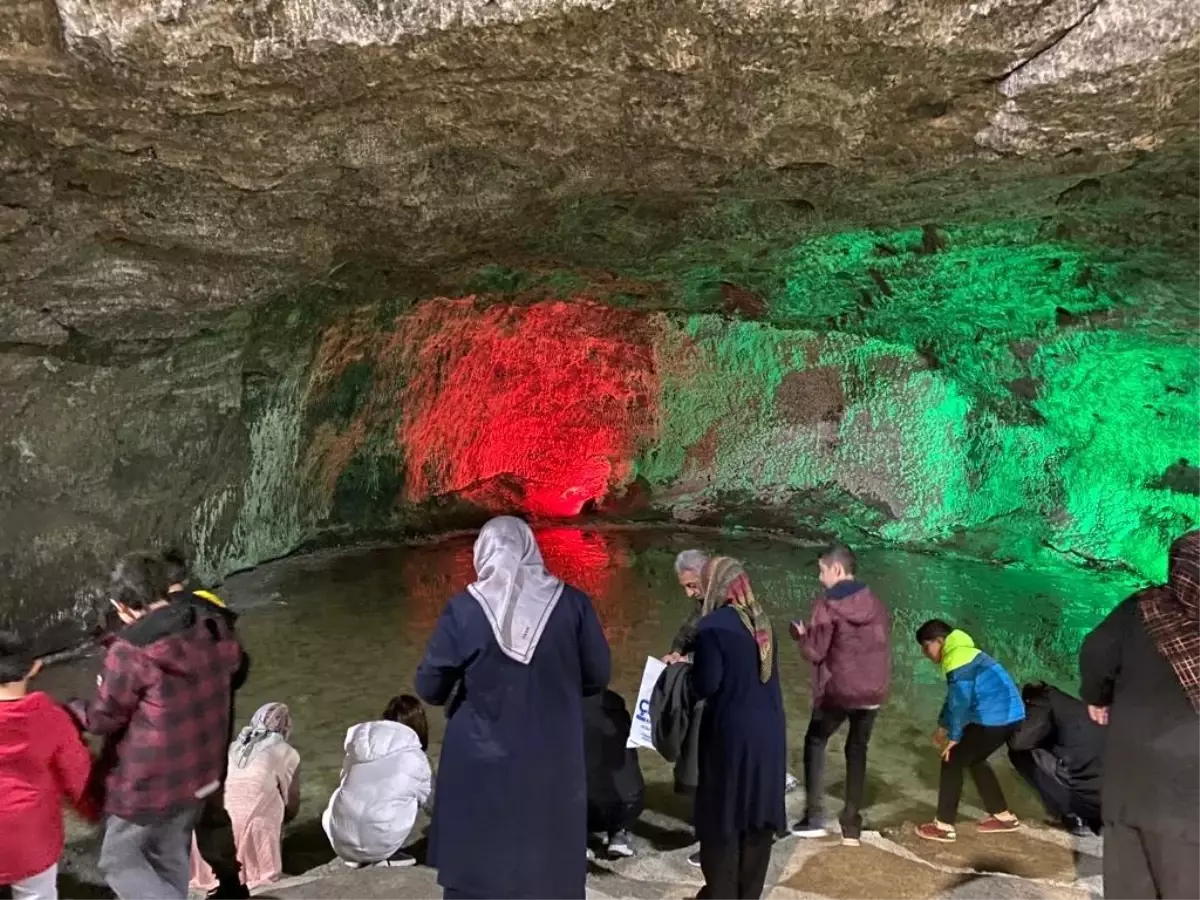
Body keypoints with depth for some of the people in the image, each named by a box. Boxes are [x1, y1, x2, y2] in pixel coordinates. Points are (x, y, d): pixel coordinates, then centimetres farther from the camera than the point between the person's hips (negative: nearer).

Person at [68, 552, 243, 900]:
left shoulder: (130, 652, -25)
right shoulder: (215, 632, -7)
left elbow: (103, 719, -12)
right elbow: (233, 662, 13)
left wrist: (71, 710, 9)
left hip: (149, 781, -7)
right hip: (200, 773, 7)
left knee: (119, 861, 16)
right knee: (171, 858, 25)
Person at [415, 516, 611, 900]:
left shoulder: (463, 608, -11)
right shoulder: (572, 603, -8)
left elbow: (429, 688, -5)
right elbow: (598, 677, 0)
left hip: (481, 766, -1)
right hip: (553, 766, 1)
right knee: (551, 869, 17)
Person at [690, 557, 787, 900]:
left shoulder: (712, 626, -15)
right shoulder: (761, 622, 7)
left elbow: (706, 685, -17)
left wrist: (689, 665, 3)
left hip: (730, 733, -7)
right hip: (769, 730, 7)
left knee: (723, 814, 9)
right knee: (758, 811, 15)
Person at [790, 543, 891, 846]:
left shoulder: (828, 604, -11)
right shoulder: (876, 604, 7)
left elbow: (815, 652, -12)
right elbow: (883, 646, 12)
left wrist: (801, 634, 7)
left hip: (837, 691, -5)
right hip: (873, 692, 5)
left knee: (815, 742, 16)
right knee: (857, 751, 17)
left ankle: (814, 817, 9)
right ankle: (852, 827, 17)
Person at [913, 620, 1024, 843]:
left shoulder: (958, 660, -16)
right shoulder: (960, 654, 17)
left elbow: (960, 702, -17)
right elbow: (954, 697, 24)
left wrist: (954, 736, -7)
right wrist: (943, 726, 22)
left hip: (995, 717, -10)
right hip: (1006, 715, 10)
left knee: (952, 761, -3)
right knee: (974, 760, 24)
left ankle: (944, 827, 1)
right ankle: (1004, 817, 32)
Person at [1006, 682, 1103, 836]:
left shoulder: (1044, 702, 4)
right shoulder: (1071, 705, 25)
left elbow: (1019, 741, -6)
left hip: (1091, 796, -7)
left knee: (1022, 753, 7)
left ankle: (1073, 817, 7)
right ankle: (1096, 819, 17)